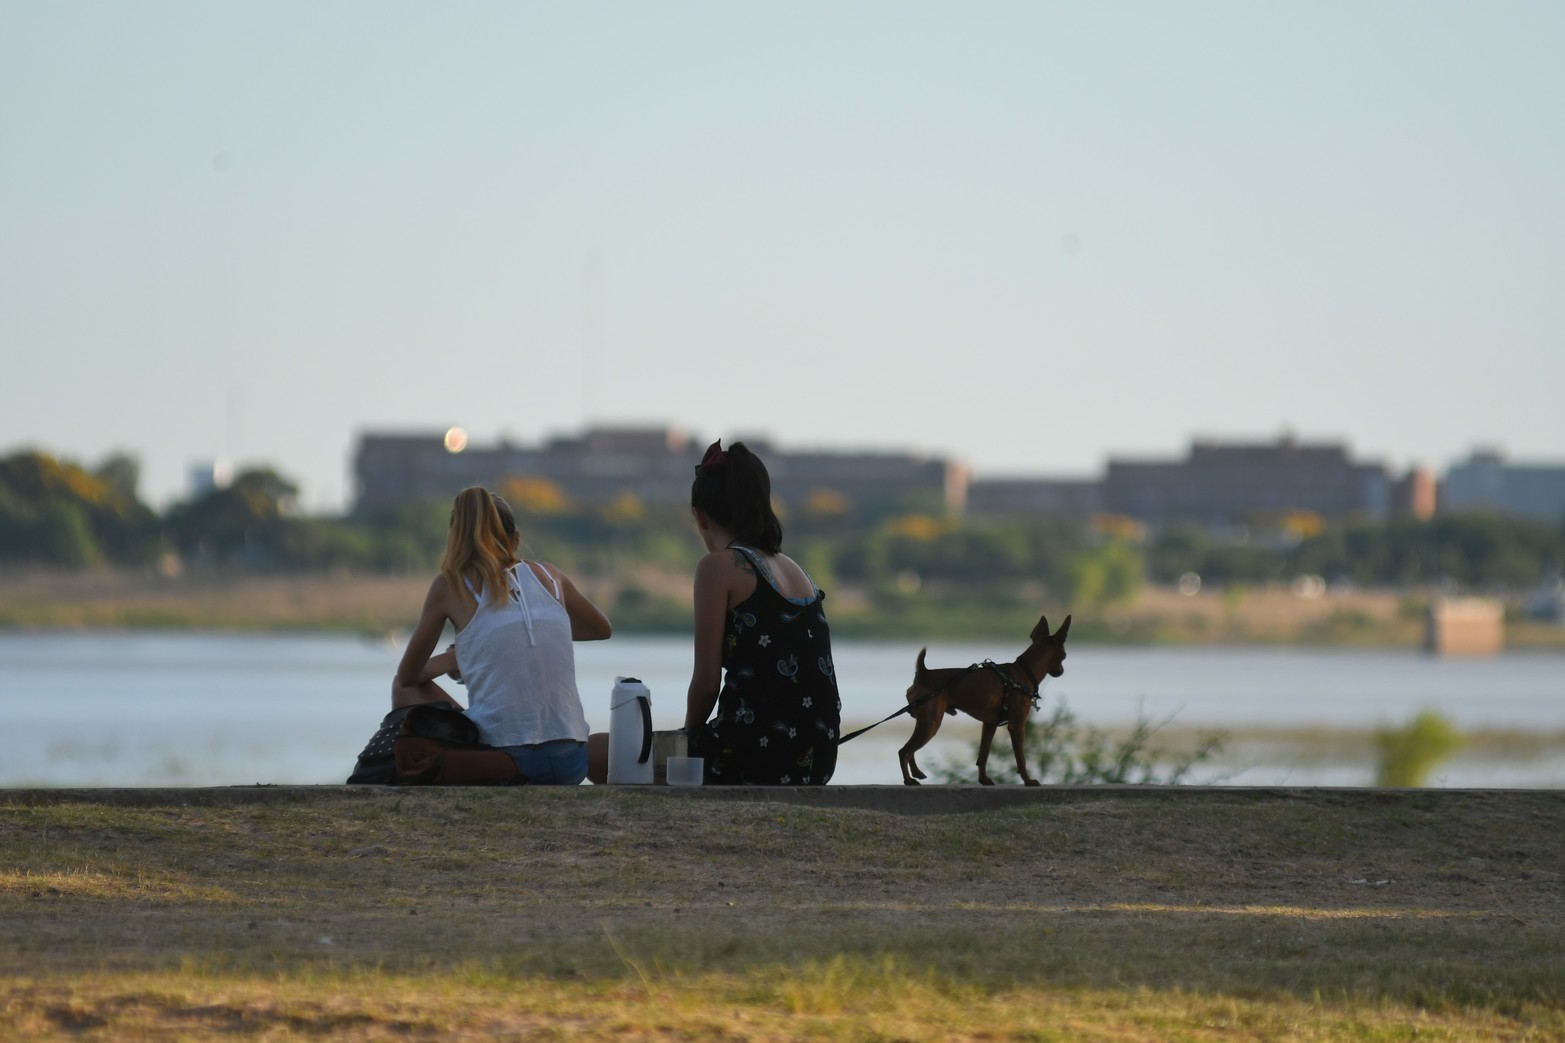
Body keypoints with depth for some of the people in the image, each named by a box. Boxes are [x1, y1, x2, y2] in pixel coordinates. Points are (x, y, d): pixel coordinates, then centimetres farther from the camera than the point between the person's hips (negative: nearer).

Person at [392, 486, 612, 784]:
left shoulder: (450, 586, 0)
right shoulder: (549, 576, 10)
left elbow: (408, 676, 13)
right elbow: (602, 628, 30)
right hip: (570, 765, 3)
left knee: (405, 690, 22)